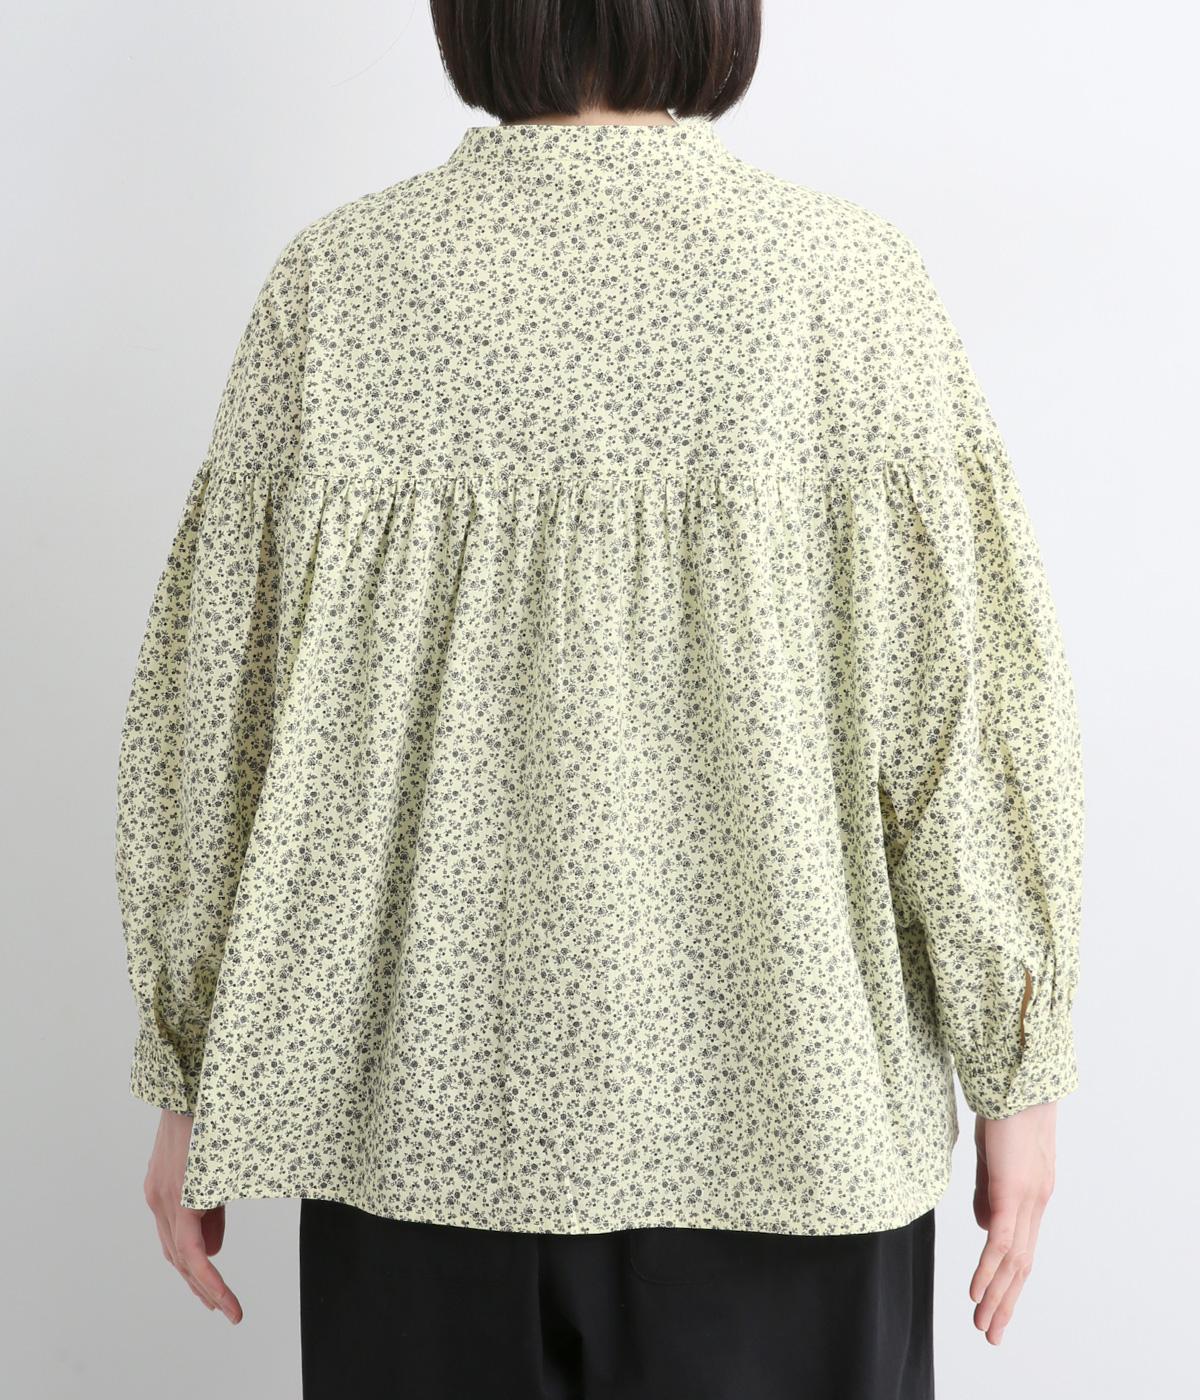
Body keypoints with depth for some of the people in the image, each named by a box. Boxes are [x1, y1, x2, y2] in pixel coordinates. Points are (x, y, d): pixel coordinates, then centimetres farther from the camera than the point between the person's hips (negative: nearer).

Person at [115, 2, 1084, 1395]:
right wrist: (1018, 1077, 2)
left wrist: (190, 1080, 6)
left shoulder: (335, 286, -7)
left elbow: (214, 705, -4)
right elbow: (968, 709, -9)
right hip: (776, 1107, -1)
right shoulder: (852, 286, -10)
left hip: (430, 1109, 1)